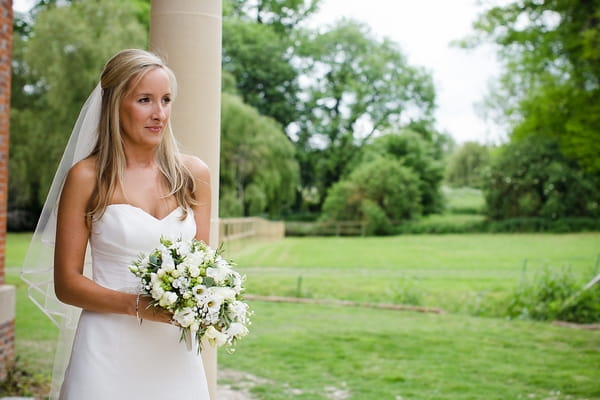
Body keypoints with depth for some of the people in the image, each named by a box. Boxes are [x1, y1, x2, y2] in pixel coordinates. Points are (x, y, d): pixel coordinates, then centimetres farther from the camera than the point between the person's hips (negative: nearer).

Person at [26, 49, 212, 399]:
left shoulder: (193, 174, 3)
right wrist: (138, 306, -18)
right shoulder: (87, 178, -5)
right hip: (110, 350, -3)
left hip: (175, 351, 3)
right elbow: (67, 283, -4)